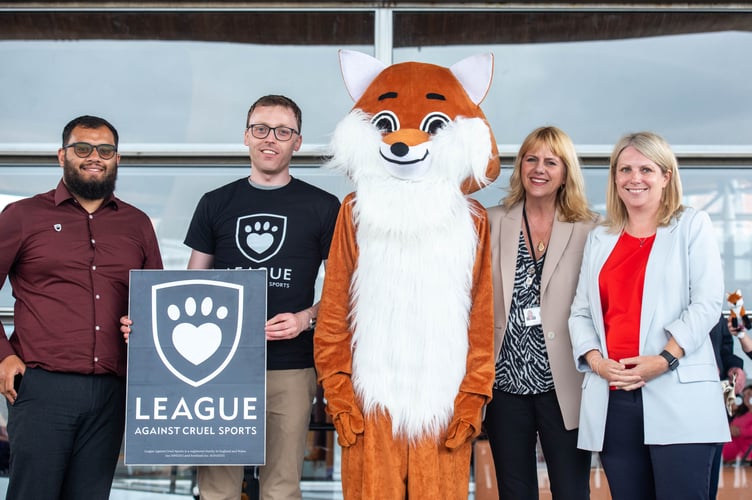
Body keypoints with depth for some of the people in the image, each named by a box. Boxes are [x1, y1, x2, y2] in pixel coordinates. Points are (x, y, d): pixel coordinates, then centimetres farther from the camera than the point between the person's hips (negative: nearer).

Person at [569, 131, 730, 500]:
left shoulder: (692, 226, 7)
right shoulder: (599, 238, 18)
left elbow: (707, 304, -3)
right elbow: (580, 311, 13)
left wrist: (664, 360, -15)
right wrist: (596, 360, -5)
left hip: (677, 398, -3)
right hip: (612, 399, 4)